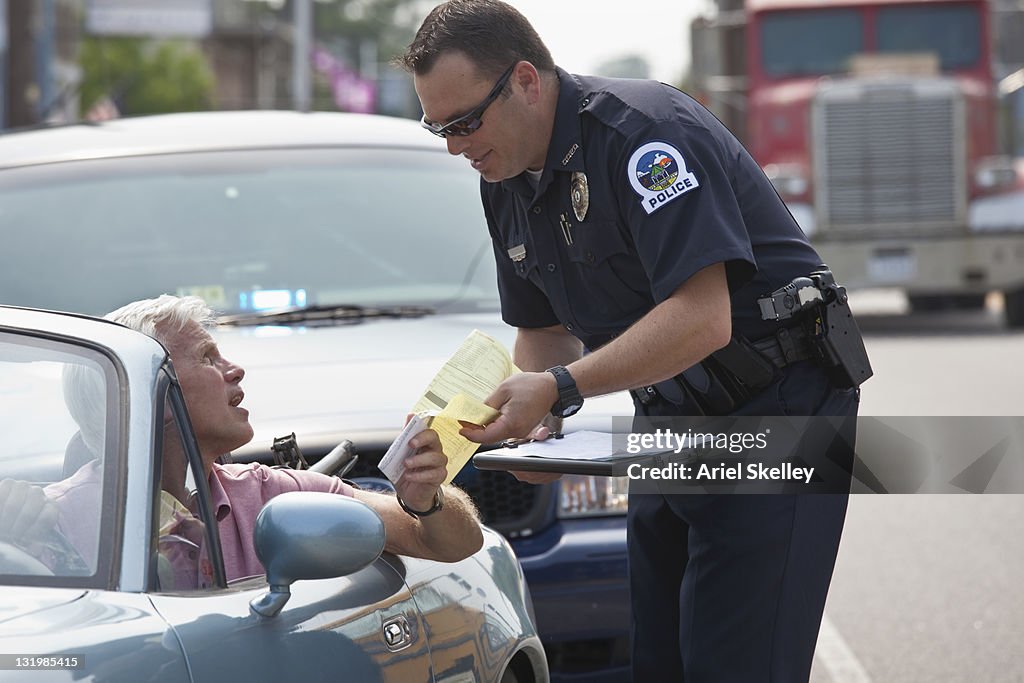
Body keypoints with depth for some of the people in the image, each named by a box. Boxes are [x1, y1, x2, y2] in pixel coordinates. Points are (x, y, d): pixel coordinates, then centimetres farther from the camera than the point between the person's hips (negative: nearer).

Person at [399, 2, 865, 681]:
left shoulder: (644, 130, -22)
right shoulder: (506, 180, 7)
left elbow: (701, 319, -29)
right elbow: (543, 331, 16)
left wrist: (560, 388, -30)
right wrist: (539, 425, -5)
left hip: (776, 409, -9)